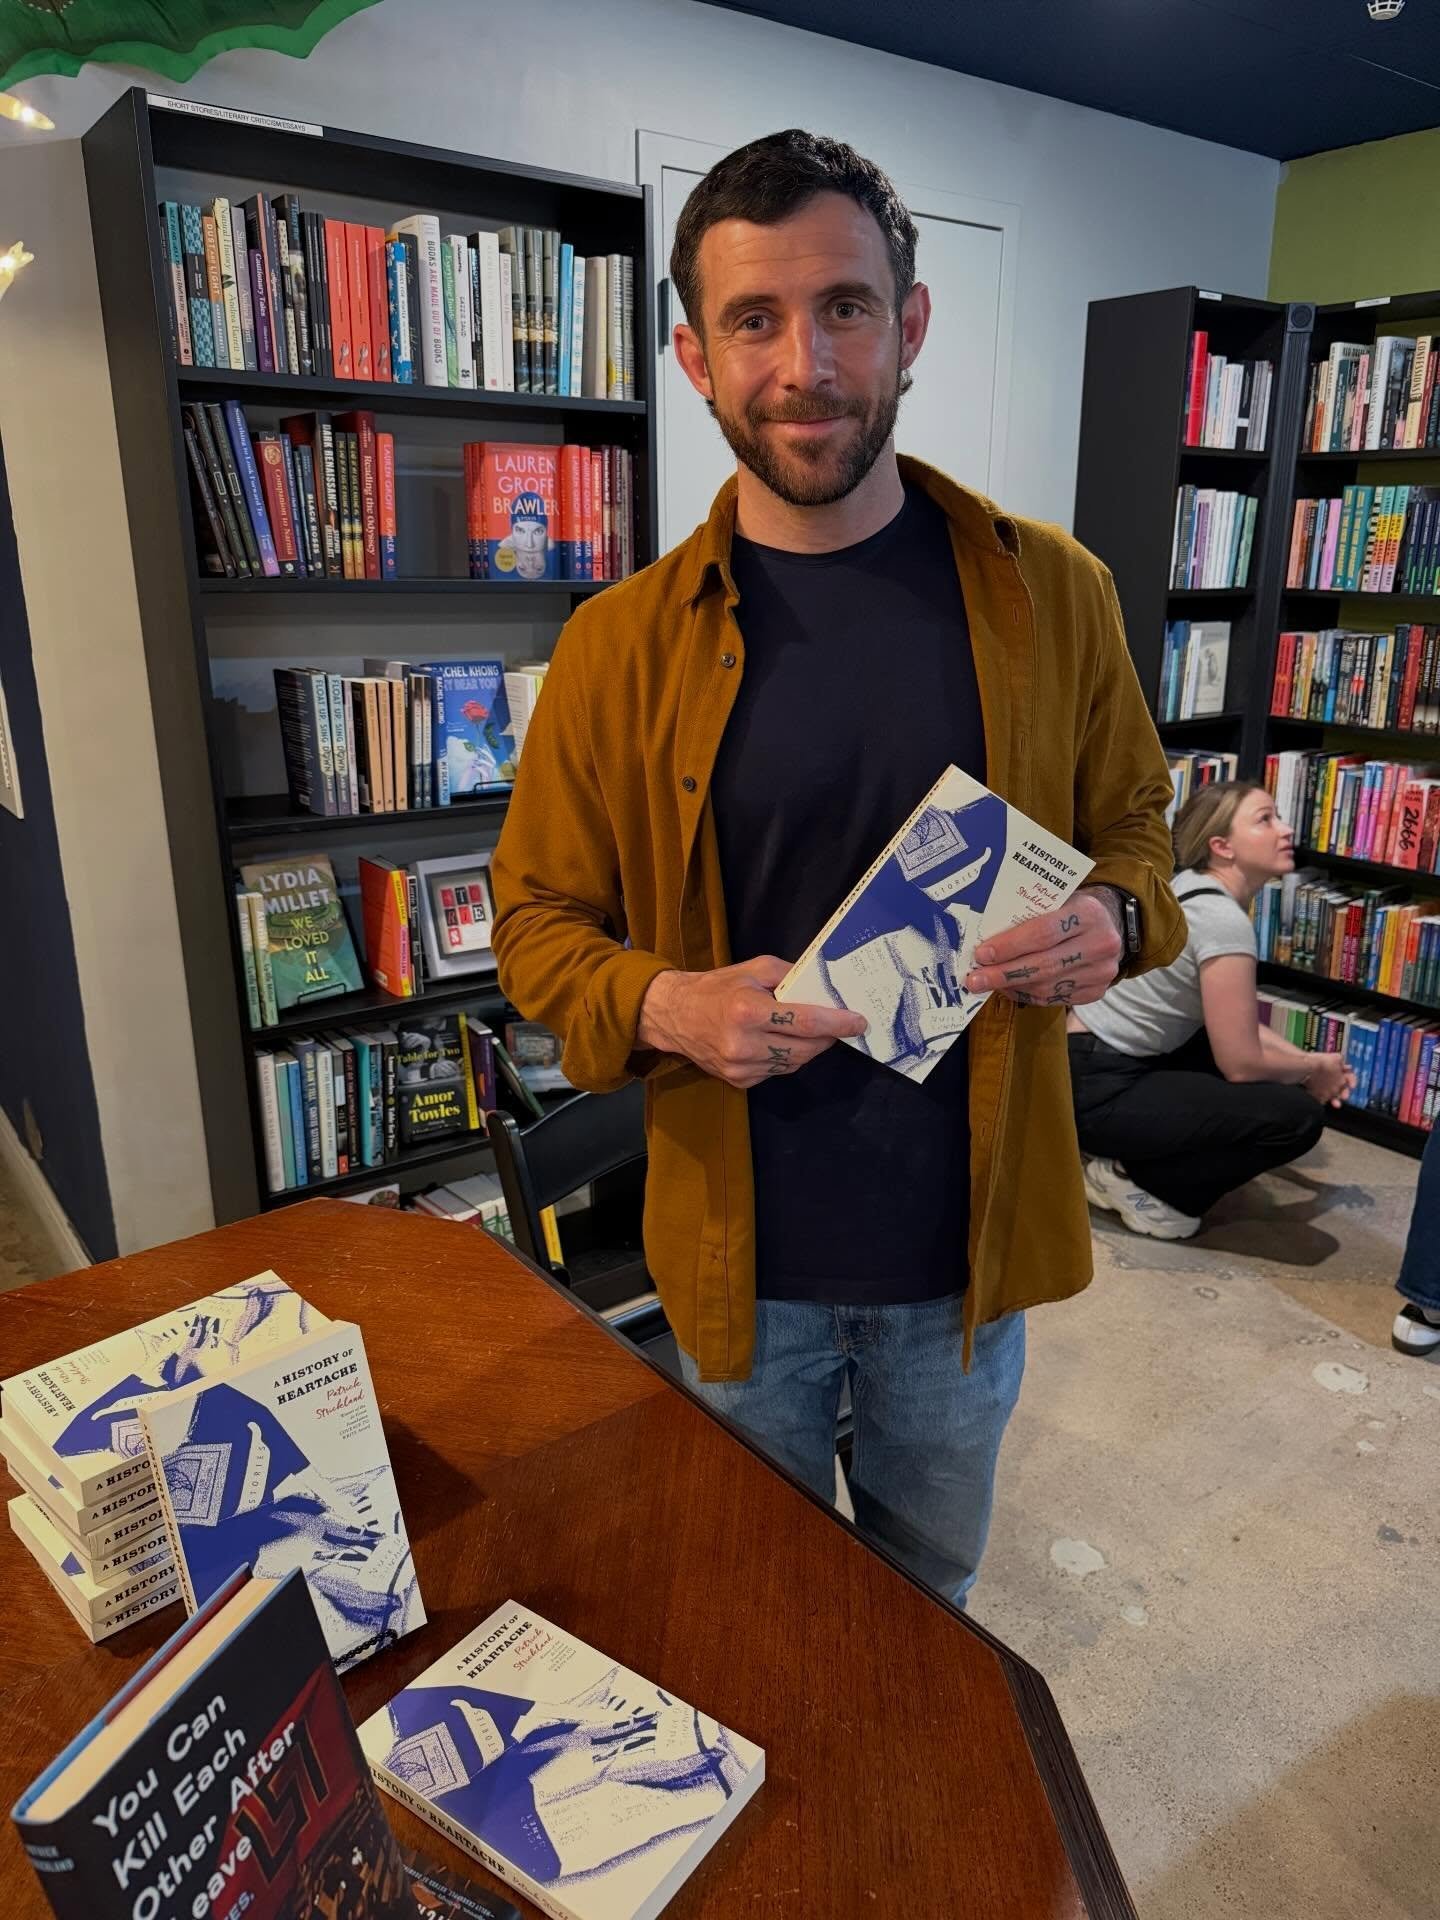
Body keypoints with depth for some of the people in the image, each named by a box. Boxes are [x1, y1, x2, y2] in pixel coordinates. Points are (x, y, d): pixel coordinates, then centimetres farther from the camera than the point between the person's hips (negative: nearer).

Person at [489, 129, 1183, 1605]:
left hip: (971, 1230, 2)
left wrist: (1112, 916, -16)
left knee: (931, 1570, 29)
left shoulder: (1050, 594, -6)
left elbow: (1133, 816, 7)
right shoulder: (621, 644, -10)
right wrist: (671, 1006, -23)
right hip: (740, 1252, -1)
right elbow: (538, 919, -3)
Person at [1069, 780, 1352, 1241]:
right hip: (1096, 1088, -10)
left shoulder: (1192, 890, 8)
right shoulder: (1222, 918, -19)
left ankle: (1127, 1156, 15)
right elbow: (1241, 1064, -18)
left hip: (1113, 1063, 10)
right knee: (1298, 1115, -12)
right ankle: (1131, 1178, 0)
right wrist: (1314, 1069, 0)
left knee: (1277, 1061, 20)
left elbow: (1234, 1026, 17)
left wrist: (1307, 1059, 7)